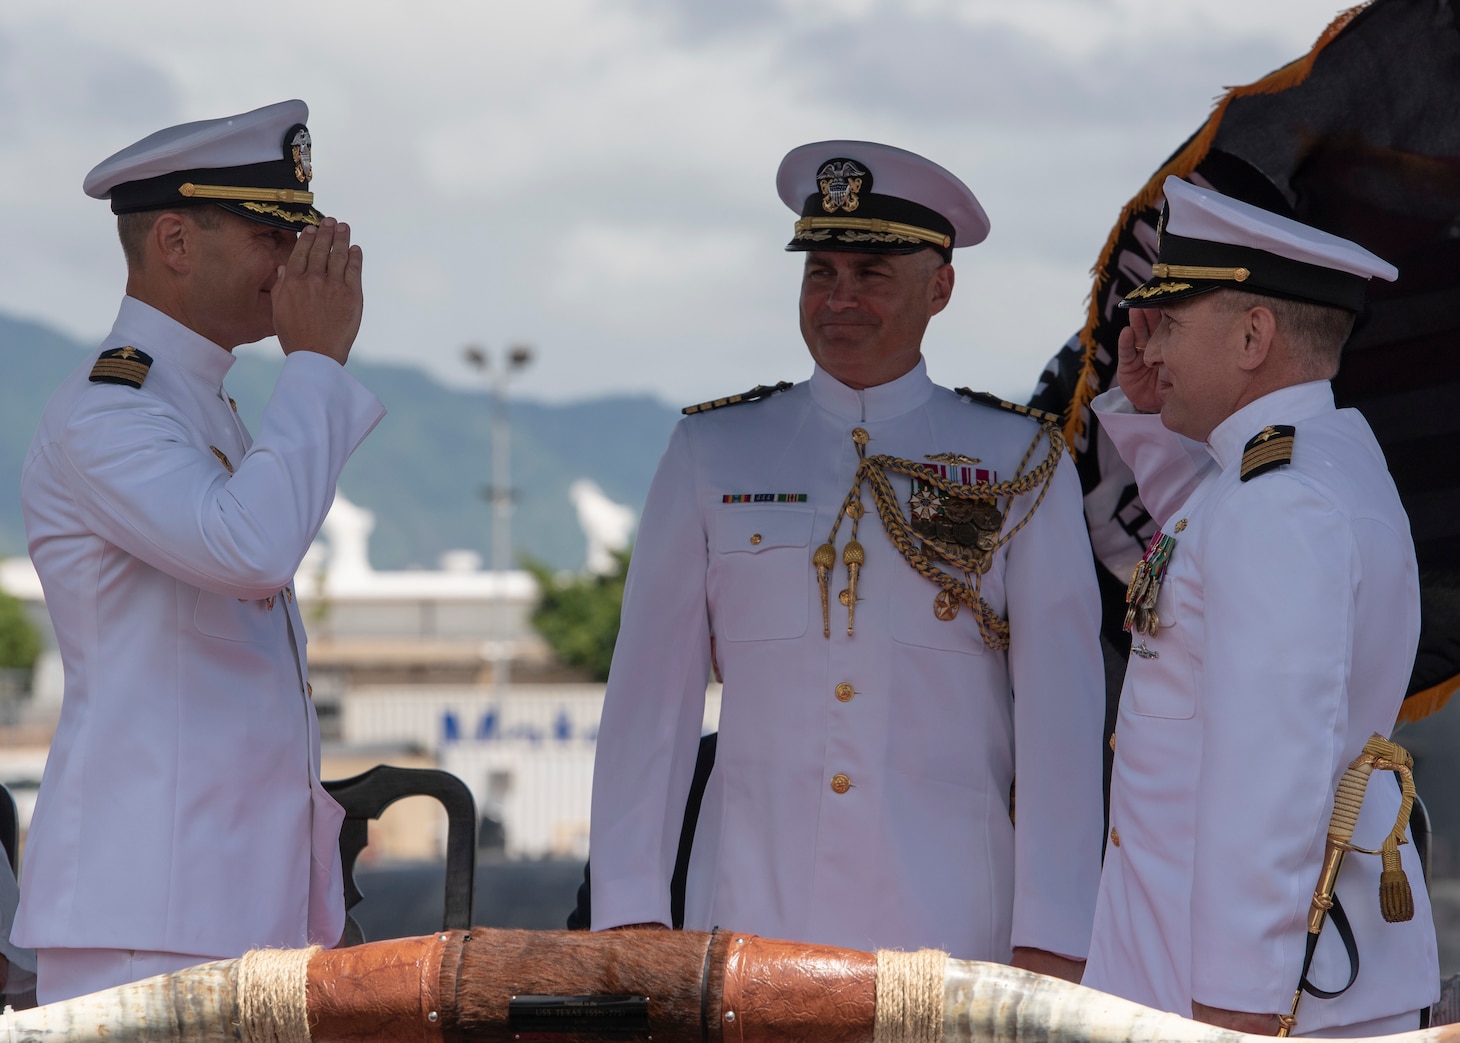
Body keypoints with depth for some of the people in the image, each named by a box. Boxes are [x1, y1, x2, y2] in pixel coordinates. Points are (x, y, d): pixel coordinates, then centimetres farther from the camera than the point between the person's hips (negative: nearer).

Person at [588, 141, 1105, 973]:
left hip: (952, 936, -1)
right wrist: (629, 913, 0)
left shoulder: (1022, 466, 4)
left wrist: (1051, 944, -9)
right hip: (750, 927, 1)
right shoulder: (711, 455, 9)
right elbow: (651, 693, 7)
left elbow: (1061, 713, -1)